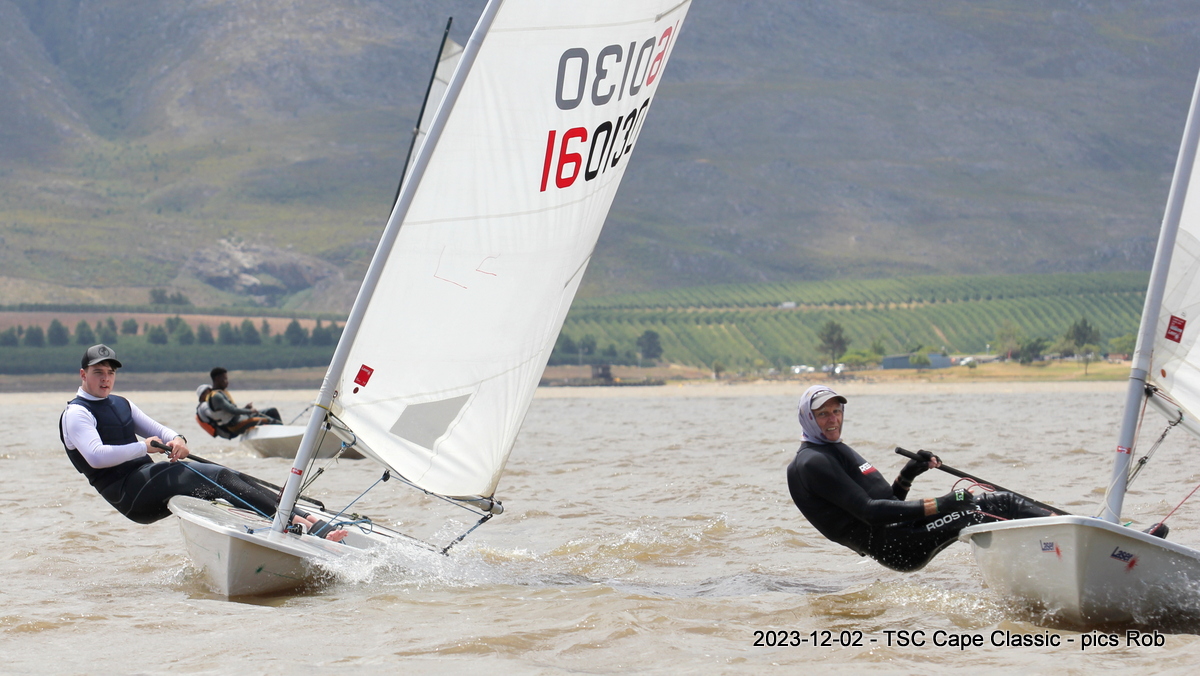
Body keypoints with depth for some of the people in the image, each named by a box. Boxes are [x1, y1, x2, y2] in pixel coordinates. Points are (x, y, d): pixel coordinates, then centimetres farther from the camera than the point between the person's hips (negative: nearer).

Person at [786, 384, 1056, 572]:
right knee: (970, 515, -27)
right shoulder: (812, 463, -6)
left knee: (1003, 503, 0)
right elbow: (869, 512, -17)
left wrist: (907, 476, 3)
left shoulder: (837, 452, 26)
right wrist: (938, 505, -20)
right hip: (893, 546, -9)